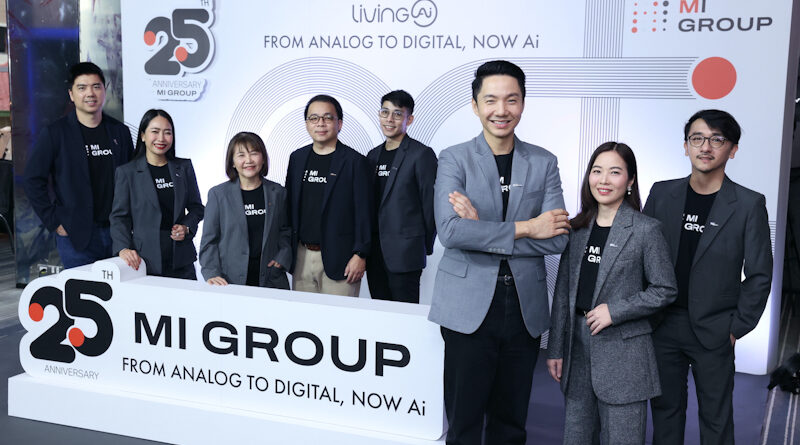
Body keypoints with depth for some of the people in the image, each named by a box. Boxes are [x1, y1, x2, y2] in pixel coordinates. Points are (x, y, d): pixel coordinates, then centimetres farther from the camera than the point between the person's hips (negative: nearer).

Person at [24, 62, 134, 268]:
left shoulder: (120, 131, 9)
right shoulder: (55, 133, -2)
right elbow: (32, 180, -2)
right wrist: (54, 222, -7)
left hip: (118, 233, 3)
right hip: (76, 236, -3)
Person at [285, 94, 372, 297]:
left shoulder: (355, 161, -4)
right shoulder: (297, 158, 11)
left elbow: (363, 212, -6)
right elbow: (290, 205, 15)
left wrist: (360, 255, -11)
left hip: (339, 258, -4)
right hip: (302, 256, 5)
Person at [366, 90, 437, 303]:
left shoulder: (421, 154, -7)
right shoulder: (373, 155, 14)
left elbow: (431, 204, -7)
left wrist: (425, 247, -4)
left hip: (405, 254, -6)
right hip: (375, 254, 6)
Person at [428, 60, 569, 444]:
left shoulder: (543, 163, 6)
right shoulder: (454, 160, -1)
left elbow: (556, 238, -5)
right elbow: (450, 231, -16)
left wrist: (483, 229, -14)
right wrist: (523, 228, -13)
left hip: (525, 308, 3)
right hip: (468, 308, -2)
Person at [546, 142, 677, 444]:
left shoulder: (646, 230, -6)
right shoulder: (577, 228, 8)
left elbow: (665, 290, -4)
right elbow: (563, 291, 9)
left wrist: (614, 311, -14)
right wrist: (556, 349, 8)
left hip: (623, 354, -4)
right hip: (578, 348, 5)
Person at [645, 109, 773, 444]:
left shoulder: (749, 204, -5)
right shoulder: (662, 193, 3)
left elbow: (759, 275, -3)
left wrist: (737, 328, -6)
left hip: (713, 333, -2)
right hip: (663, 326, 2)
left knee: (716, 418, 8)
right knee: (665, 410, 13)